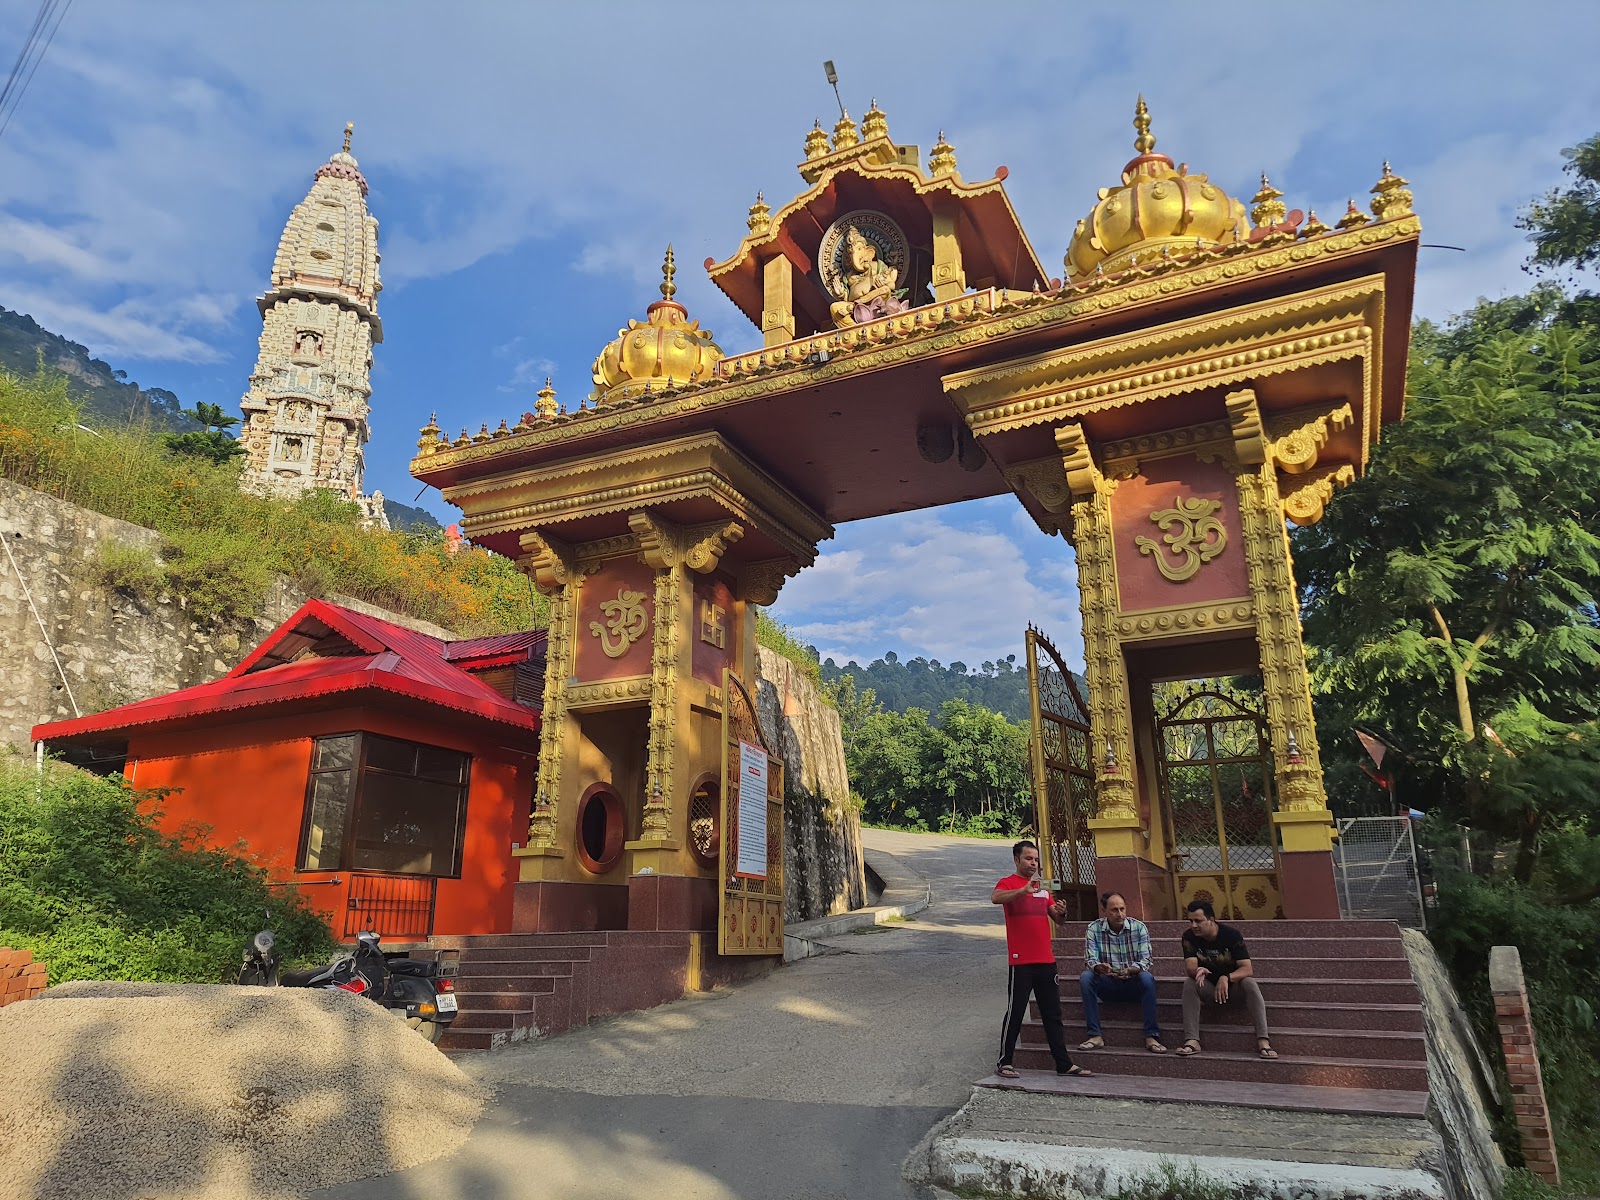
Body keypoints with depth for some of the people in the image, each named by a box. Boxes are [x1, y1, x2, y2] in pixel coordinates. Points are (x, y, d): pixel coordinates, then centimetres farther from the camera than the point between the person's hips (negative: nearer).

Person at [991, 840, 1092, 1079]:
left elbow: (1058, 920, 20)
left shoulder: (1042, 887, 18)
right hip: (1021, 961, -6)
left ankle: (1064, 1064, 17)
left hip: (1046, 960, 7)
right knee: (1015, 1013, -2)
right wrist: (1024, 890, -39)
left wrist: (1061, 913, -4)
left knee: (1053, 1014, 11)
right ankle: (1004, 1063, 8)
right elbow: (995, 898, -26)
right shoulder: (1008, 883, -3)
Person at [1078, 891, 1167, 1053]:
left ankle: (1151, 1036, -27)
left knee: (1147, 977, -33)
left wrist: (1131, 970, -36)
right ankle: (1095, 1036, -23)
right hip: (1107, 984, 1)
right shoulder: (1094, 929, -5)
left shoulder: (1139, 927, -6)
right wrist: (1099, 968, -38)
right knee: (1085, 978, -28)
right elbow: (1090, 960, -13)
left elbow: (1145, 960, -14)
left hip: (1133, 983, -1)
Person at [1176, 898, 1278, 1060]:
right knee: (1189, 984, -28)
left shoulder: (1232, 935, -20)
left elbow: (1247, 969, -26)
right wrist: (1198, 971, -48)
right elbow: (1190, 967, -23)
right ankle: (1192, 1040, -36)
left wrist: (1226, 978, -45)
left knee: (1249, 983, -33)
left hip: (1234, 982, -2)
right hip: (1209, 986, 2)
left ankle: (1263, 1041, -38)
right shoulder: (1189, 937, -14)